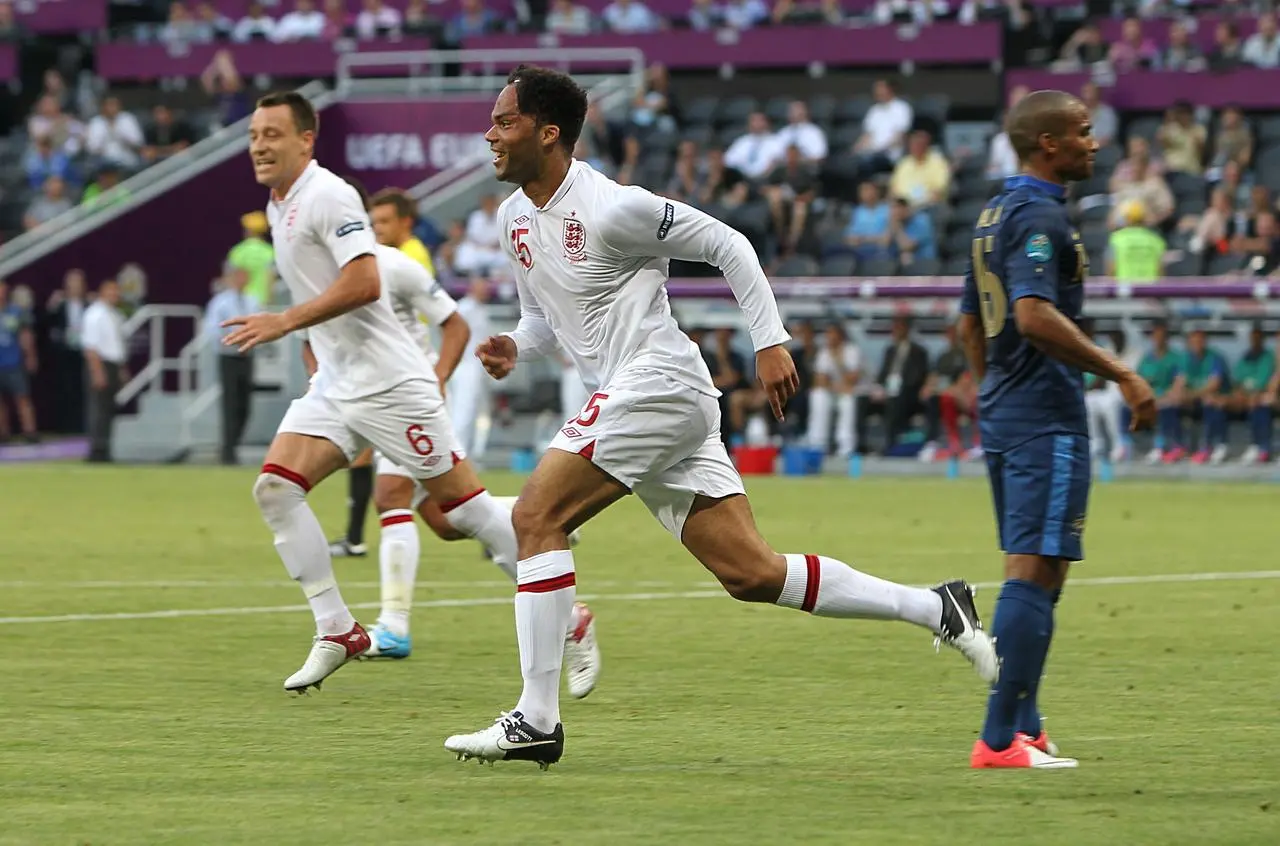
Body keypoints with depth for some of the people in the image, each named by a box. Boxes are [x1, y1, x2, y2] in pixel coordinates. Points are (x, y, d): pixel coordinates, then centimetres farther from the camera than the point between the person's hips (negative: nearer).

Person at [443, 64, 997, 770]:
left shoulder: (610, 208, -13)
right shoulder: (514, 217, 13)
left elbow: (726, 244, -7)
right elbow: (545, 314, 26)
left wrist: (770, 342, -9)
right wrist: (512, 349, 4)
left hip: (657, 383, -9)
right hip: (624, 397, 9)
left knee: (535, 515, -15)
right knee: (750, 573, 4)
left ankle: (535, 720, -14)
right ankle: (936, 609, 10)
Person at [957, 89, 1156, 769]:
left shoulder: (996, 214, 16)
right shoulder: (1039, 216, -15)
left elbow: (970, 325, 22)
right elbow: (1036, 315, -27)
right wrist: (1120, 373, -24)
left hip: (1001, 414, 10)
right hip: (1046, 418, -10)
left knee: (1032, 577, 15)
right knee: (1035, 573, -9)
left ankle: (1023, 730, 18)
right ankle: (1000, 739, -11)